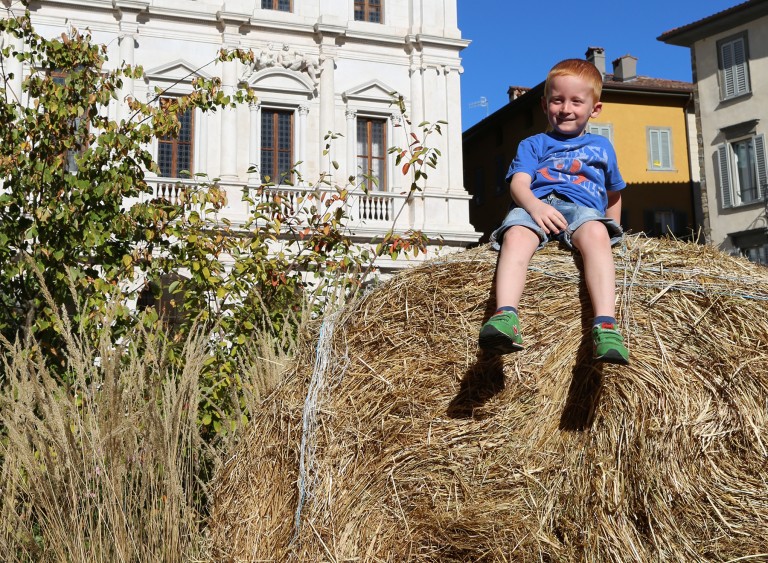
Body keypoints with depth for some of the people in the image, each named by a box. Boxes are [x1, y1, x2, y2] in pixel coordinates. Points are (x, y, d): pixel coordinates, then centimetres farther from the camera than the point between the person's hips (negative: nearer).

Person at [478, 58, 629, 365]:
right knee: (516, 235, -37)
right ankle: (505, 316, -54)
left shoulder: (602, 147, 32)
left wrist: (612, 229, 24)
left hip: (582, 208, 0)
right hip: (535, 206, 0)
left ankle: (605, 326, -50)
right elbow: (519, 183, 4)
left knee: (596, 233, -37)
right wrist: (534, 205, -19)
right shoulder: (533, 144, 24)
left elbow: (614, 193, 40)